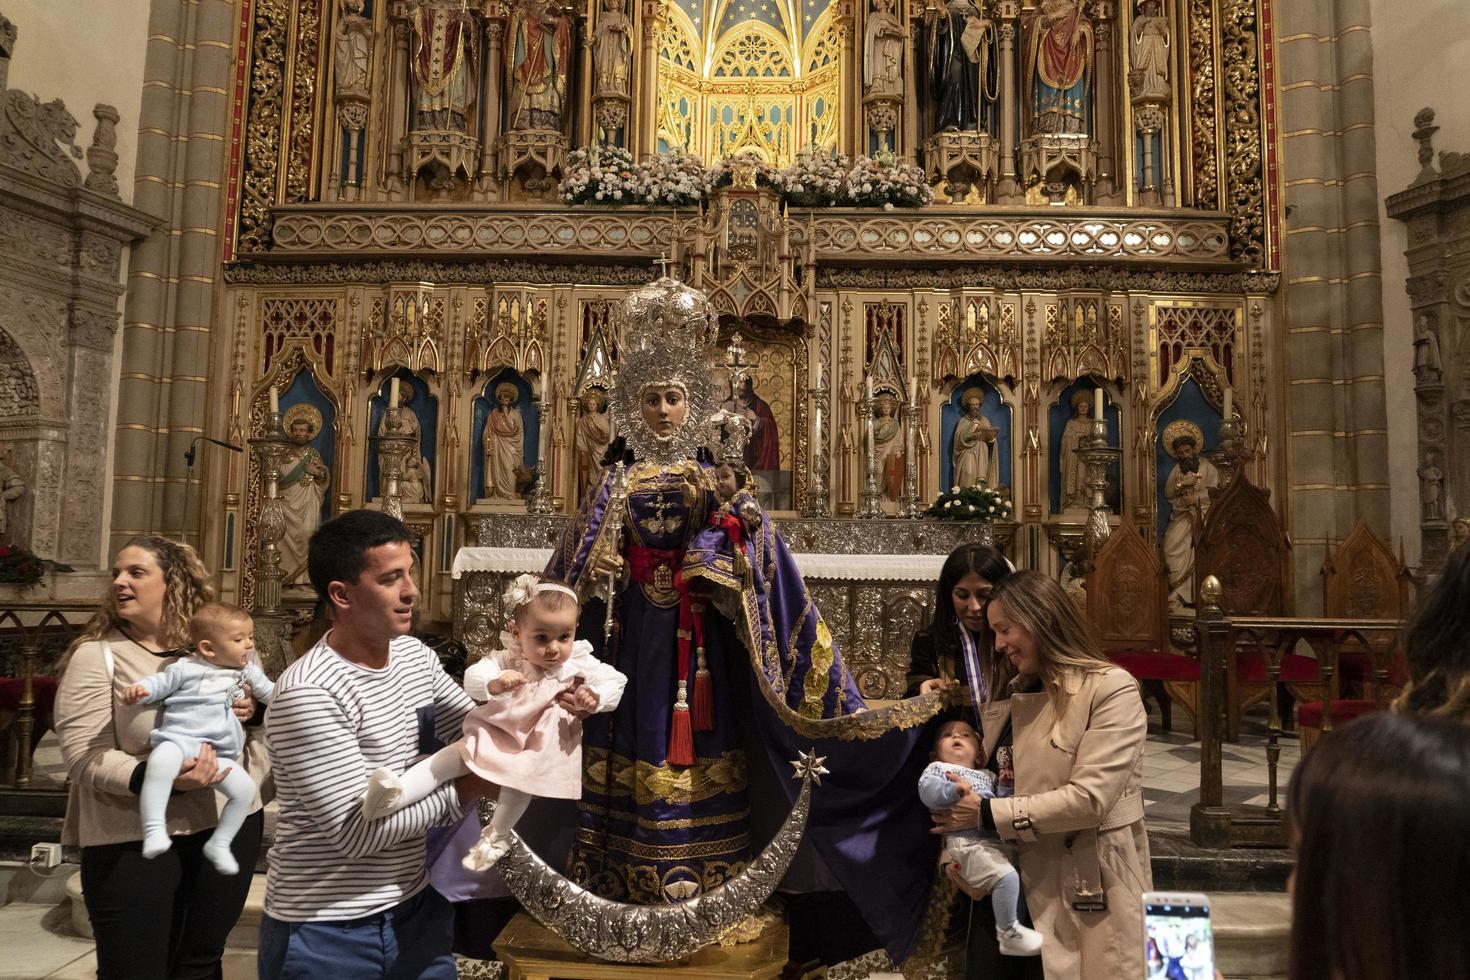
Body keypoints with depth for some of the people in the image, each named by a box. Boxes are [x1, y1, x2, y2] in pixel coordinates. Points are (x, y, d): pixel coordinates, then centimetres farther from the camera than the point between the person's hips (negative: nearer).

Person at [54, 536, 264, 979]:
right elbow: (86, 759, -14)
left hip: (230, 822, 4)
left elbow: (263, 703, 15)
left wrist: (251, 710, -9)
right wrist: (160, 779, -29)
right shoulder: (96, 655, -8)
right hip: (134, 841, -3)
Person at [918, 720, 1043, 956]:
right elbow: (928, 792, -7)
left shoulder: (987, 776, 32)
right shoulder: (937, 768, 14)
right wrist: (957, 789, -19)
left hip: (998, 837, 8)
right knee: (1006, 876, -26)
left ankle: (1017, 925, 20)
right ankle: (1008, 934, -13)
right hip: (968, 841, -8)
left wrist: (1006, 787, 8)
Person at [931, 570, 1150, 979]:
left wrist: (989, 814, -15)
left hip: (1092, 888, -5)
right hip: (1021, 886, 6)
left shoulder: (1111, 688, -10)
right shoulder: (1007, 698, 11)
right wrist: (956, 844, -7)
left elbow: (1089, 798, -19)